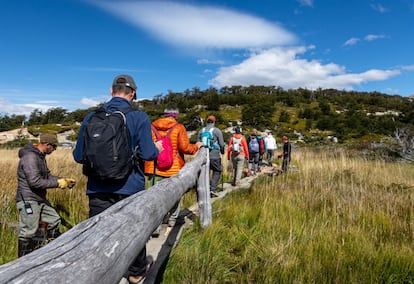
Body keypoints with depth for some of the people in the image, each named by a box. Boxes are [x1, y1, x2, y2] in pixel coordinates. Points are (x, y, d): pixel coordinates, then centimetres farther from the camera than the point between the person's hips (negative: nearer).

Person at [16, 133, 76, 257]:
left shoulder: (41, 156, 12)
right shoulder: (30, 157, -20)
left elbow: (47, 176, 17)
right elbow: (35, 182, -26)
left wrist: (64, 180, 5)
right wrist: (57, 183, -19)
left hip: (40, 199, 10)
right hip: (28, 200, -10)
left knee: (54, 220, 15)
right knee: (29, 232, -3)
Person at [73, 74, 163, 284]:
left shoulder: (91, 118, 0)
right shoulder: (139, 118, -9)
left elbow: (78, 156, 3)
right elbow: (146, 154, -15)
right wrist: (157, 149, 6)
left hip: (98, 189, 1)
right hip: (130, 188, -1)